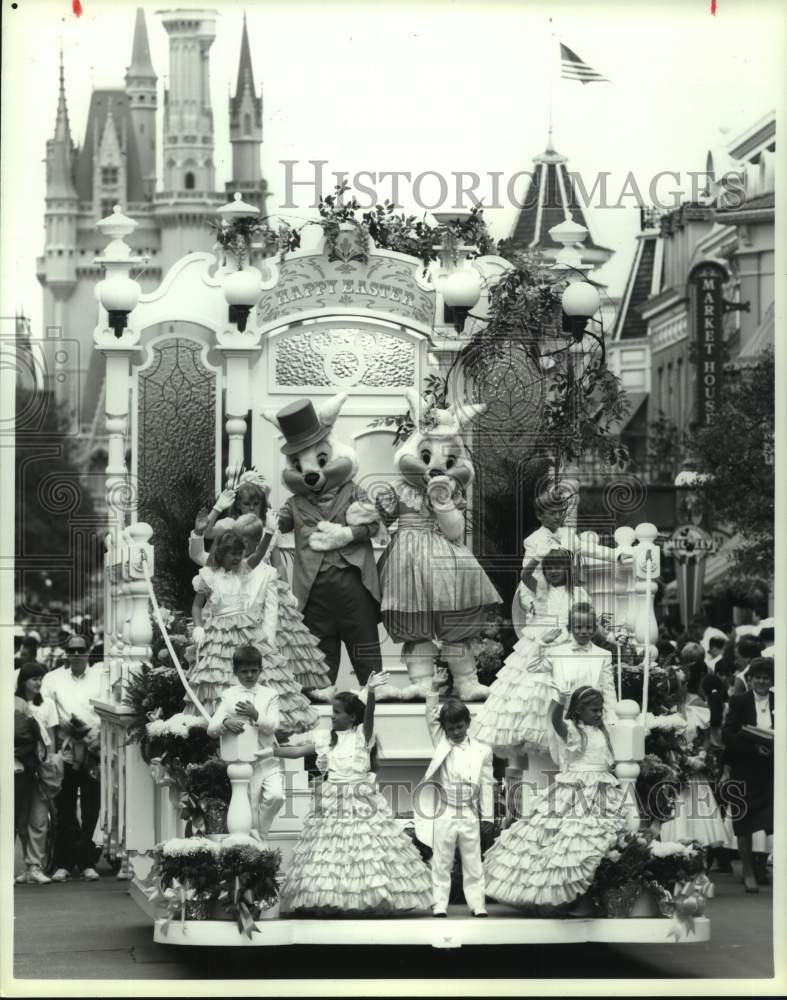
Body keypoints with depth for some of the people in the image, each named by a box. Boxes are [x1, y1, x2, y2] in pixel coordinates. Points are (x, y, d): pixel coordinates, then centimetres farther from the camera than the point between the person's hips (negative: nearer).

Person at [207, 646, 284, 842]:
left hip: (267, 758, 1)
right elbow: (211, 729, -2)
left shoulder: (269, 695, 7)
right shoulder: (229, 696, 4)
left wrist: (256, 715, -23)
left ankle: (260, 833, 2)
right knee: (250, 807, 0)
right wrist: (225, 722, -25)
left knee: (276, 796, -19)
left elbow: (273, 726, -5)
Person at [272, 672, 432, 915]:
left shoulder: (362, 734, -1)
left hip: (361, 802, -3)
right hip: (331, 803, 3)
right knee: (327, 851, -1)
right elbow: (297, 751, 10)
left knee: (368, 847, -7)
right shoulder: (325, 738, 10)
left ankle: (368, 900, -3)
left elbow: (369, 715, -19)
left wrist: (370, 692, -37)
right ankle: (322, 900, 1)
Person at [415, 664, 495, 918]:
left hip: (469, 815, 0)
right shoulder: (441, 743, 4)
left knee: (473, 864, 6)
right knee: (441, 863, 5)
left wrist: (487, 817, 3)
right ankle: (439, 904, 10)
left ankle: (477, 904, 11)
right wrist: (435, 688, -16)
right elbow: (430, 718, -6)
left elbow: (486, 785, 3)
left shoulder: (482, 751, 1)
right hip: (444, 814, 0)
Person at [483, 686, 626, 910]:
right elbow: (556, 722, -30)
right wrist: (560, 702, -47)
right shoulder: (571, 730, -7)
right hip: (573, 794, -6)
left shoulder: (601, 732, 15)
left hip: (601, 795, 6)